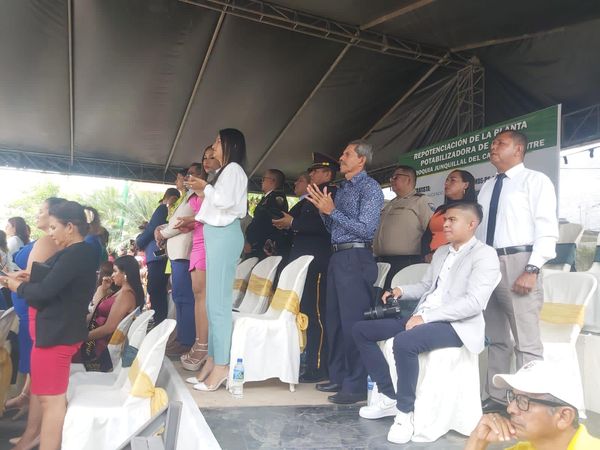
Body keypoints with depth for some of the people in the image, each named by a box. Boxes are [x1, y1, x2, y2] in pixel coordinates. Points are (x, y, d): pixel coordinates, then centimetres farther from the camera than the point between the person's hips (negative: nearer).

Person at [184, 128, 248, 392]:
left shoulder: (234, 169, -4)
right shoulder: (224, 171, 23)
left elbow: (226, 201, -20)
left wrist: (206, 188, -5)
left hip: (224, 235, -10)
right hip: (216, 235, 10)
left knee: (219, 302, -11)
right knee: (213, 301, 8)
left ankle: (221, 365, -7)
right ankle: (213, 360, 12)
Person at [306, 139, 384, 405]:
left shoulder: (369, 188, -6)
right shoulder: (342, 189, 18)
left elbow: (366, 229, -16)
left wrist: (332, 210, -16)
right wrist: (322, 209, 3)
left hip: (356, 258, -9)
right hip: (338, 256, 9)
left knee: (353, 322, -4)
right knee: (335, 319, 14)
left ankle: (356, 385, 7)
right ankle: (338, 376, 27)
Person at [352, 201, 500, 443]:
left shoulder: (484, 255, -7)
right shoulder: (441, 252, 19)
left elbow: (474, 302, -19)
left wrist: (426, 316, -24)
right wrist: (401, 291, 5)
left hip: (456, 324, -9)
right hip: (423, 317, 9)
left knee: (404, 341, -37)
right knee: (361, 330, 0)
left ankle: (405, 411, -14)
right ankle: (389, 397, 6)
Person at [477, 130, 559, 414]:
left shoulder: (535, 181, 0)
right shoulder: (487, 187, 19)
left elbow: (547, 229, -9)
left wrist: (532, 270, -19)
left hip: (518, 262, -6)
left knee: (526, 341, -4)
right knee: (495, 338, 13)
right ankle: (496, 398, 24)